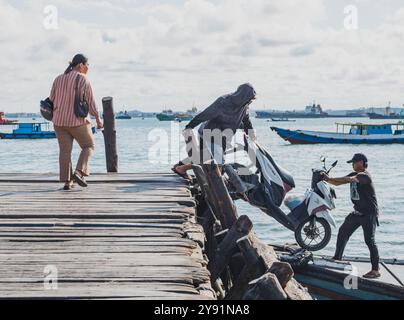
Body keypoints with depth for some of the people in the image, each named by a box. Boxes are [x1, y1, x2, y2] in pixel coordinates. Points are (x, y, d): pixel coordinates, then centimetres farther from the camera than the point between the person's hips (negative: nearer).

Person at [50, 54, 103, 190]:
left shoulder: (58, 79, 6)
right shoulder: (83, 80, -9)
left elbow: (52, 101, 8)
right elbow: (90, 102, -7)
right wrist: (98, 119, 6)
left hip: (60, 121, 5)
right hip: (78, 121, -4)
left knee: (65, 151, 8)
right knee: (89, 146, 12)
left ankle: (67, 182, 2)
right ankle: (79, 172, -8)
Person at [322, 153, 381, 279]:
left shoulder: (364, 176, -18)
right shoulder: (354, 174, 11)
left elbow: (348, 179, -32)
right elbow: (338, 183, 10)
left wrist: (329, 178, -29)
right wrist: (327, 179, -8)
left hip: (369, 213, -9)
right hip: (358, 212, 9)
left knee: (369, 240, -10)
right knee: (343, 231, 13)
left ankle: (376, 270, -6)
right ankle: (337, 258, 25)